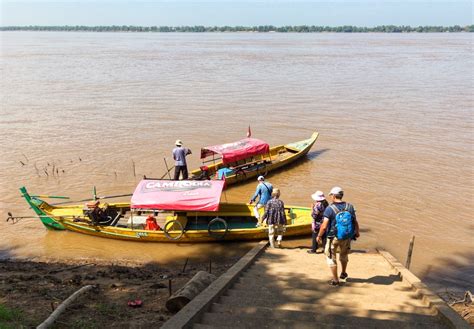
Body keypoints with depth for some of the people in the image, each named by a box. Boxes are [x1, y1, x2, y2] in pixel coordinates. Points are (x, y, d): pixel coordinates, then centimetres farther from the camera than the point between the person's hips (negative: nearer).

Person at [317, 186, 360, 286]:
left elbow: (324, 226, -20)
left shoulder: (329, 209, -18)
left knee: (331, 258, 13)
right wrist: (357, 232, 20)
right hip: (347, 237, 4)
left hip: (333, 237, -4)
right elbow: (355, 222, 1)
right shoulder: (350, 207, -7)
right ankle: (343, 273, 47)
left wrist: (319, 236, -3)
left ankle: (335, 280, 17)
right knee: (344, 255, 29)